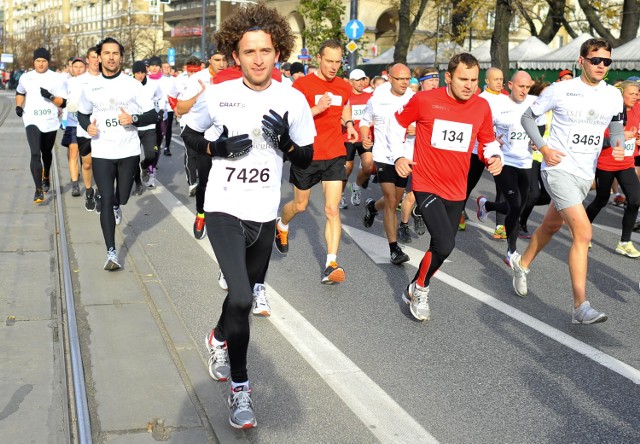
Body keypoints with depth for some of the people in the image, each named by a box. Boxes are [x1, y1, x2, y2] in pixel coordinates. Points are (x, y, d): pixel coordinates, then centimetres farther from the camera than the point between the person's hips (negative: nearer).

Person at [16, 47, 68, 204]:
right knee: (35, 154, -16)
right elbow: (20, 93, 22)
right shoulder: (25, 77, 4)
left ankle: (46, 177, 48)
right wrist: (19, 106, 4)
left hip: (50, 122, 1)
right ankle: (38, 190, -16)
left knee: (46, 153, 19)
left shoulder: (58, 79, -3)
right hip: (32, 121, -1)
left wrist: (50, 97, -22)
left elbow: (63, 103, -5)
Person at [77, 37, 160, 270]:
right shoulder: (91, 87, 4)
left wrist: (134, 119, -20)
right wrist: (87, 126, -3)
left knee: (122, 197, 10)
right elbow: (82, 114, 19)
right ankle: (111, 252, -5)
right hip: (102, 153, 0)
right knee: (106, 199, -8)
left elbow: (153, 115, -1)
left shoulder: (133, 84, -3)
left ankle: (116, 206, 50)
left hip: (129, 151, 0)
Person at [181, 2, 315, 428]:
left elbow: (306, 158, 2)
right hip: (224, 209, -3)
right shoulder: (217, 94, -6)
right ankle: (240, 386, -1)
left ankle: (219, 339, 52)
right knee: (241, 299, -17)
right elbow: (191, 136, 8)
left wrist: (285, 142, -20)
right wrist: (217, 146, -13)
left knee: (244, 293, 20)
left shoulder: (294, 100, -5)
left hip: (264, 214, 3)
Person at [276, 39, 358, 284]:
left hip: (334, 156, 3)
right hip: (306, 155, -2)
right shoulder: (302, 84, -9)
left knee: (332, 209, -8)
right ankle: (281, 225, 51)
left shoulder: (344, 87, 5)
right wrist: (317, 109, -25)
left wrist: (349, 123, 4)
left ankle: (331, 265, -9)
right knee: (300, 205, 15)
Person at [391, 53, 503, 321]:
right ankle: (419, 289, 6)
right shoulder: (424, 99, -11)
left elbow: (488, 142, 12)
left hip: (456, 191, 5)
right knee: (445, 244, -20)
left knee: (442, 246, 14)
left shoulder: (481, 106, -1)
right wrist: (398, 156, -3)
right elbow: (399, 123, 6)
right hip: (426, 186, -5)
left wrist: (495, 157, -9)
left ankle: (414, 291, 37)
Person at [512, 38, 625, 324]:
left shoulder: (613, 96, 4)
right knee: (583, 231, -19)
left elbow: (616, 129, 15)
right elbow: (528, 117, 1)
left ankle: (522, 264, 47)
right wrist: (544, 148, -11)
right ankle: (580, 307, -17)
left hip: (585, 175, 6)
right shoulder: (560, 90, -9)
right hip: (559, 169, -6)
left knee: (551, 226, 21)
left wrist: (619, 146, -9)